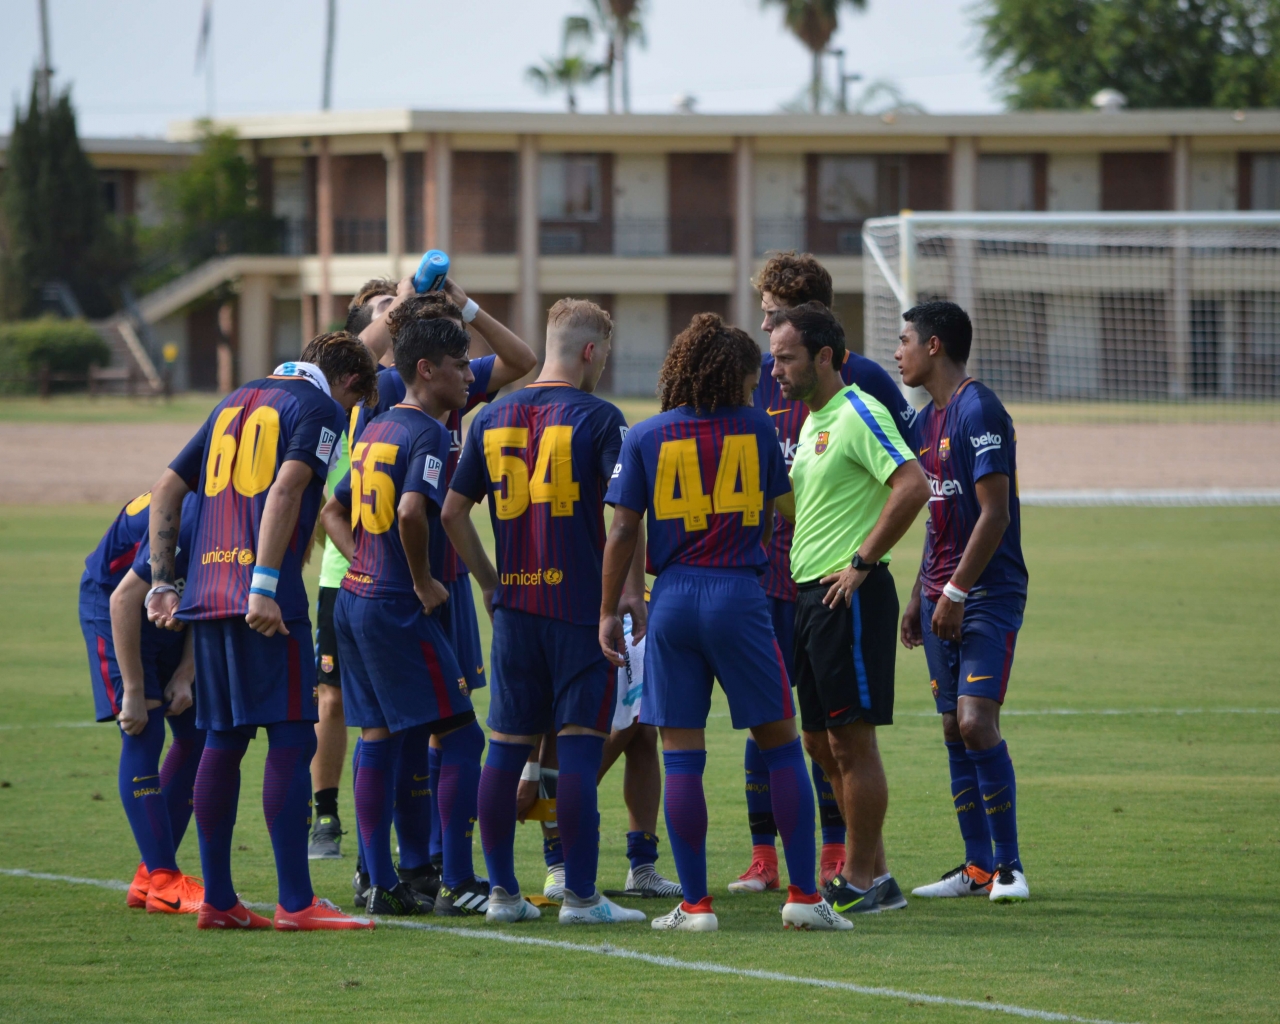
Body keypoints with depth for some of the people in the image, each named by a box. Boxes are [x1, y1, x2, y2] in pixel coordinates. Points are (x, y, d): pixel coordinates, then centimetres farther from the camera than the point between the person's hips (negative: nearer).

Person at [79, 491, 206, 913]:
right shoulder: (188, 524, -35)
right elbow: (125, 600, -28)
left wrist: (184, 676, -6)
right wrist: (133, 692, -24)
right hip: (114, 607, -8)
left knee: (197, 736, 4)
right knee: (143, 733, -15)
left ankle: (150, 877, 9)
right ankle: (162, 881, -15)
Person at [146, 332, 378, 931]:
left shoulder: (235, 402, 23)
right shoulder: (320, 408, 0)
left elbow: (166, 491, 23)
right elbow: (286, 490, -16)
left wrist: (162, 584, 22)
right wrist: (265, 587, -22)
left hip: (207, 595, 8)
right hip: (265, 604, -8)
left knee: (223, 742, 12)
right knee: (291, 741, -6)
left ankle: (217, 900, 14)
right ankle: (295, 904, -9)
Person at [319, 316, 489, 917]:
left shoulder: (375, 430, 15)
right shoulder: (428, 434, -13)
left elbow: (334, 513, 21)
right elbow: (412, 512, -28)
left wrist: (366, 565, 12)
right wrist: (423, 582, -15)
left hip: (355, 598, 9)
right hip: (397, 610, -9)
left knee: (377, 739, 11)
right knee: (459, 736, -3)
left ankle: (381, 885, 11)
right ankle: (456, 884, -5)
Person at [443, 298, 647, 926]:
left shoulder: (492, 419, 9)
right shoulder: (596, 418, -7)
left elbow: (453, 510, 12)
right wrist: (634, 591, -7)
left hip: (514, 605, 5)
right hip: (582, 607, -5)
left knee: (506, 749, 8)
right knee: (578, 749, -3)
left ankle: (502, 891, 11)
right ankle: (580, 894, -4)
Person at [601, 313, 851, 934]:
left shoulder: (646, 438, 2)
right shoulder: (756, 429, 3)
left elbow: (623, 533, 0)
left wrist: (608, 613, 6)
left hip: (673, 600, 0)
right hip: (739, 597, 0)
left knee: (681, 759, 3)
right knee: (781, 743, 8)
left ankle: (695, 903, 2)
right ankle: (804, 895, 4)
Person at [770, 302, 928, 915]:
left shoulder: (858, 414, -12)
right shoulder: (811, 422, 17)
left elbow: (912, 486, -24)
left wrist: (861, 562, -21)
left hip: (850, 596, -10)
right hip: (809, 594, 10)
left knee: (851, 739, -6)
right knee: (820, 740, 12)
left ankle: (862, 881, -1)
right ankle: (873, 873, 18)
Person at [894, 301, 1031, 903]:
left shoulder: (978, 411, -13)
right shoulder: (928, 419, 15)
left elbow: (994, 514, -18)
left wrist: (955, 592, -19)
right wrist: (920, 597, 19)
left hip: (988, 594, -9)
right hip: (944, 596, 9)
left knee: (977, 723, -15)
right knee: (954, 729, 7)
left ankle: (1009, 865, -8)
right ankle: (977, 866, 11)